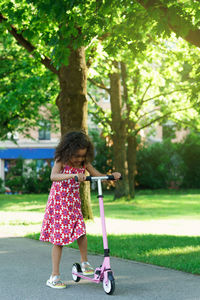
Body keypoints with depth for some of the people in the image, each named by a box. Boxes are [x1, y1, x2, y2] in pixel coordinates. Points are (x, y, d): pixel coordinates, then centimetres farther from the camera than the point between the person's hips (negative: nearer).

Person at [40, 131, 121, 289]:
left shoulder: (84, 163, -1)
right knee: (59, 237, -3)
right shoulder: (61, 161, -15)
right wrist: (74, 175, -49)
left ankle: (84, 263, 14)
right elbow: (54, 176, -35)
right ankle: (55, 276, 4)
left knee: (81, 232, -11)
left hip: (74, 203, 4)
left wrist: (112, 176, -19)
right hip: (58, 203, -4)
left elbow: (99, 176, 2)